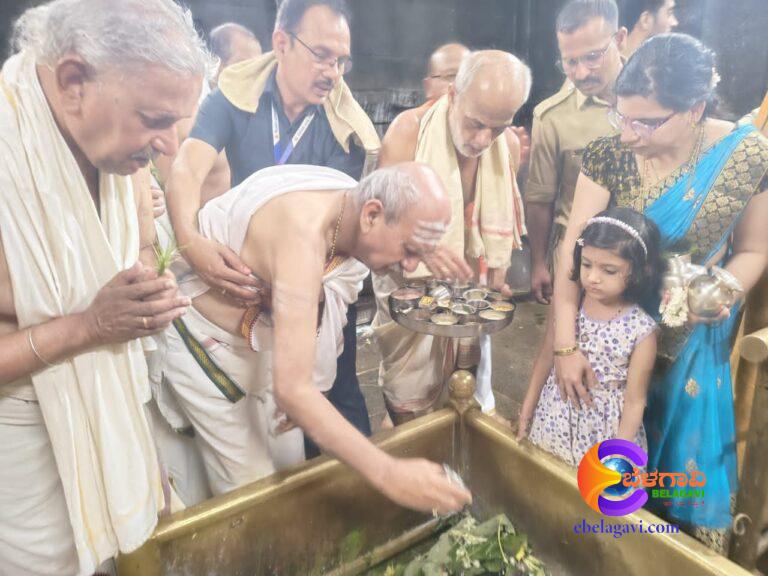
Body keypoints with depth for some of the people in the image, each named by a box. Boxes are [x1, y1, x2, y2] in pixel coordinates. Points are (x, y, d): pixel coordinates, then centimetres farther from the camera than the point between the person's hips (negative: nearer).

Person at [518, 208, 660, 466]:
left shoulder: (641, 330, -18)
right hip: (554, 419, 3)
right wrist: (528, 409, 9)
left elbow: (635, 400, -10)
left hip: (603, 431, -3)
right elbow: (547, 360, 2)